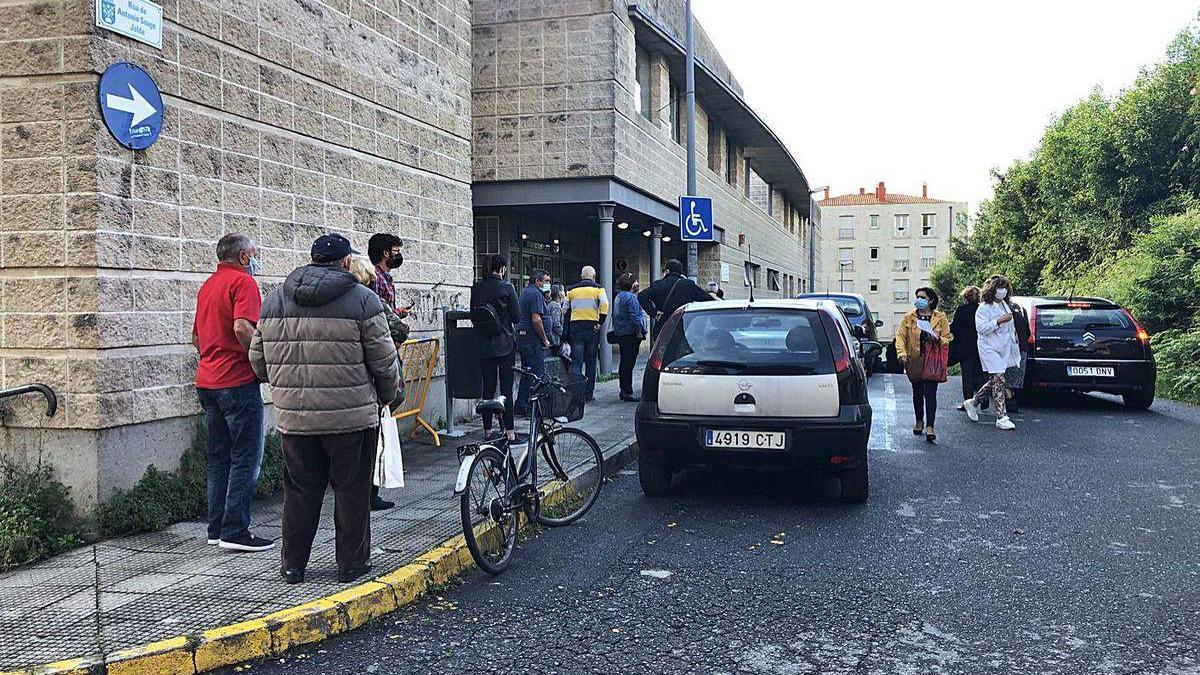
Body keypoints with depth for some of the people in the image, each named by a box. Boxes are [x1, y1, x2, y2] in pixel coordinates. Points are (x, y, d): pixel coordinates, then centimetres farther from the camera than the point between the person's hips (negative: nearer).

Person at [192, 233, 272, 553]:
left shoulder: (208, 285, 19)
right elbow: (242, 327, -25)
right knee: (246, 458, -3)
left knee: (219, 457, 14)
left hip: (207, 382, 9)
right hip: (237, 381, -9)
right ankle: (235, 532, -3)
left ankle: (217, 527, 18)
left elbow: (196, 337, 24)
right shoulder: (243, 281, -9)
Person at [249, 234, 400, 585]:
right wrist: (387, 395, 12)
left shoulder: (275, 299, 9)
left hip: (294, 416, 4)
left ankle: (293, 565, 21)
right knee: (351, 489, 8)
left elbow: (259, 360, 12)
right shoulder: (362, 299, -5)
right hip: (351, 415, -4)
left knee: (300, 489, 14)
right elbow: (384, 359, -5)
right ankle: (351, 563, 15)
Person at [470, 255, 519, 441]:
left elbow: (472, 315, 7)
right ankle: (509, 431, 0)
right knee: (506, 387, 0)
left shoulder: (476, 287, 2)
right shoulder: (507, 288, -10)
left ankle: (487, 430, 12)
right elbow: (515, 316, -5)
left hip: (484, 346, 4)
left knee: (488, 387, 9)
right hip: (505, 345, -4)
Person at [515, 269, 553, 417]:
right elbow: (536, 319, -22)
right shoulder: (536, 294, -13)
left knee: (526, 373, 15)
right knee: (538, 374, -6)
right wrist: (545, 339, -14)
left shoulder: (525, 292, 18)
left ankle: (521, 407, 18)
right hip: (534, 340, -10)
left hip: (522, 338, 10)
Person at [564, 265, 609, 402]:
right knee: (591, 362, 8)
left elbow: (565, 311, 10)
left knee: (576, 362, 0)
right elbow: (604, 304, -15)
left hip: (575, 327, 1)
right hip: (592, 327, -1)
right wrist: (600, 323, -9)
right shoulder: (598, 289, 3)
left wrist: (566, 334, 15)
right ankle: (589, 393, 10)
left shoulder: (571, 290, 10)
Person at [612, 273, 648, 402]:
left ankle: (624, 390, 20)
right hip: (630, 333, -10)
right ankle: (627, 392, -9)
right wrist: (640, 331, -18)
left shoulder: (618, 297, 17)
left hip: (620, 333, 10)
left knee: (624, 363, 14)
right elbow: (634, 316, -20)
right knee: (629, 363, -9)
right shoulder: (630, 297, -14)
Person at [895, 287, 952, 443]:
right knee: (917, 393, 14)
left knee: (930, 394, -9)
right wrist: (901, 352, -18)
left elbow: (948, 338, 5)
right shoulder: (909, 317, 4)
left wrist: (938, 339, -17)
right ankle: (919, 422, 33)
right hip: (914, 360, 2)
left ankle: (930, 427, -11)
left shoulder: (940, 318, 3)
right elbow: (900, 335, -2)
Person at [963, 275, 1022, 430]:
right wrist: (999, 321, -27)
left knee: (994, 382, 12)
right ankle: (1002, 417, -10)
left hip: (1004, 349, 9)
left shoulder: (1005, 306, 15)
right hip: (990, 349, -9)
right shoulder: (984, 308, -11)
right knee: (998, 381, -11)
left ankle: (973, 403, 29)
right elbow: (981, 328, -21)